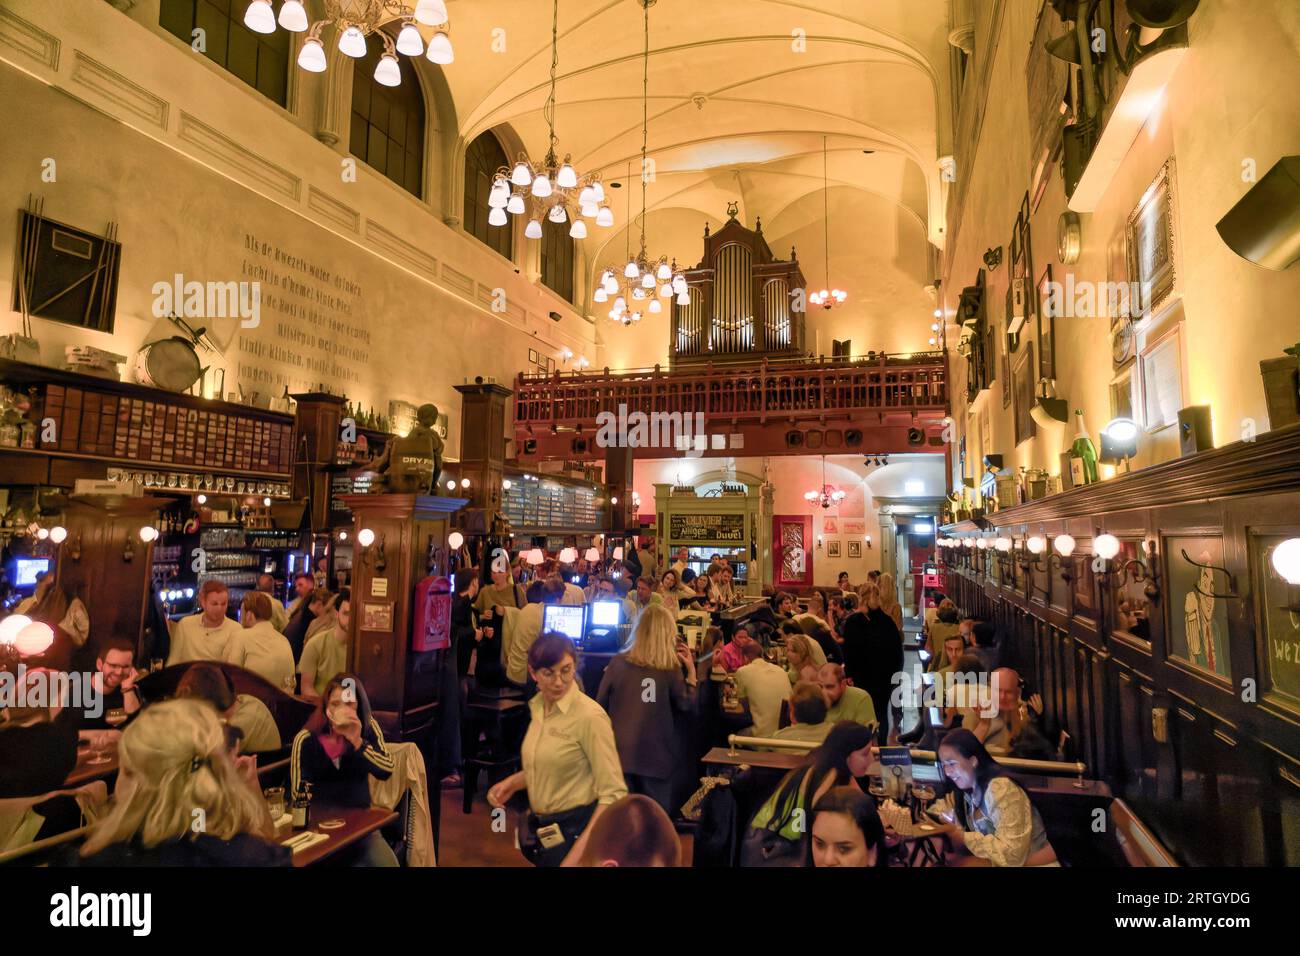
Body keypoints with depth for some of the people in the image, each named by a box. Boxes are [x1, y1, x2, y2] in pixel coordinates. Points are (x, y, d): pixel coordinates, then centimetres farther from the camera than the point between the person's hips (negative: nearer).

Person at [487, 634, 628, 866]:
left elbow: (614, 794, -23)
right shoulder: (537, 707, 1)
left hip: (574, 831, -7)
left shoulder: (590, 716, -22)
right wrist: (512, 783, 0)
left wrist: (578, 854, -28)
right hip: (543, 830, 8)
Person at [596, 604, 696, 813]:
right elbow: (687, 706, 0)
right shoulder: (670, 669, -9)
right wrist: (691, 671, 1)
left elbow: (600, 706, 1)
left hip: (621, 754, 1)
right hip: (657, 757, -1)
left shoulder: (617, 664, -6)